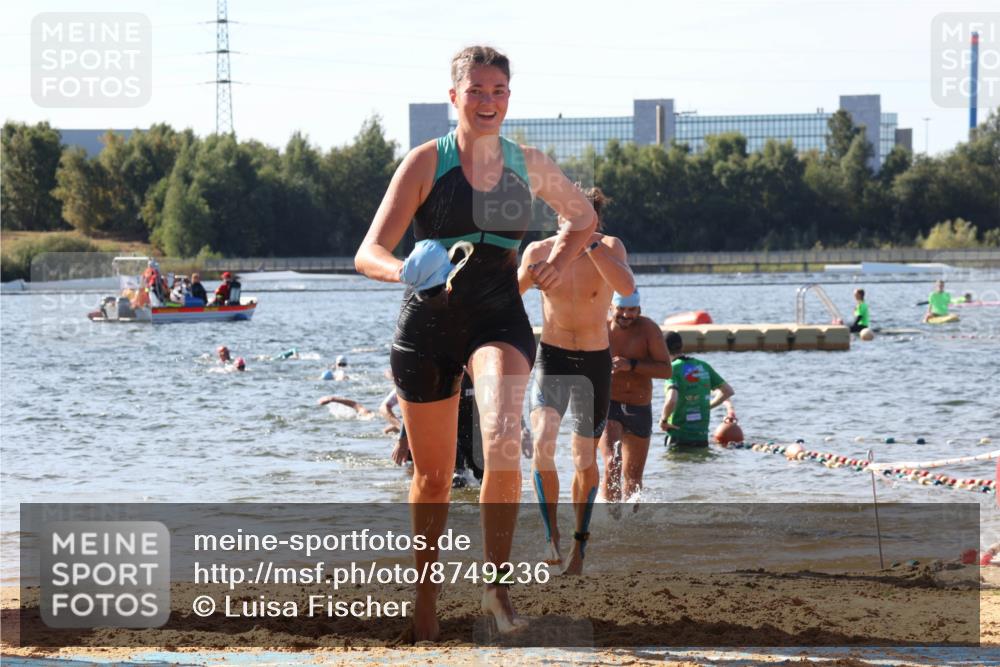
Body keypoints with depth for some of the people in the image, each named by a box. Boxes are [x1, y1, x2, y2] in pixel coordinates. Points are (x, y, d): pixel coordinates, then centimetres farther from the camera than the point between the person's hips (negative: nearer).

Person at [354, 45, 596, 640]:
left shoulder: (529, 165, 6)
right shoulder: (427, 162, -3)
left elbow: (584, 217, 27)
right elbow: (369, 255, -10)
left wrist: (559, 262, 8)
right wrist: (405, 271, -32)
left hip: (501, 320, 1)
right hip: (429, 322, -1)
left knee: (504, 438, -29)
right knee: (433, 477, 8)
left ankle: (498, 581, -17)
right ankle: (427, 592, 32)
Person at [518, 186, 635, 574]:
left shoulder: (609, 248, -12)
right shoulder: (539, 251, -6)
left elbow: (626, 287, -33)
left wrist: (589, 242, -37)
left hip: (594, 365, 0)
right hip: (551, 360, 0)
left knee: (585, 459, 9)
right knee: (542, 443, -24)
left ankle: (579, 545, 26)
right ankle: (551, 535, -15)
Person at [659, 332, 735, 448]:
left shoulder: (673, 369, -11)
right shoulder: (703, 366, 7)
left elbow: (671, 400, -27)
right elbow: (728, 391, 14)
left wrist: (663, 420, -9)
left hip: (679, 438, -5)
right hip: (702, 437, 5)